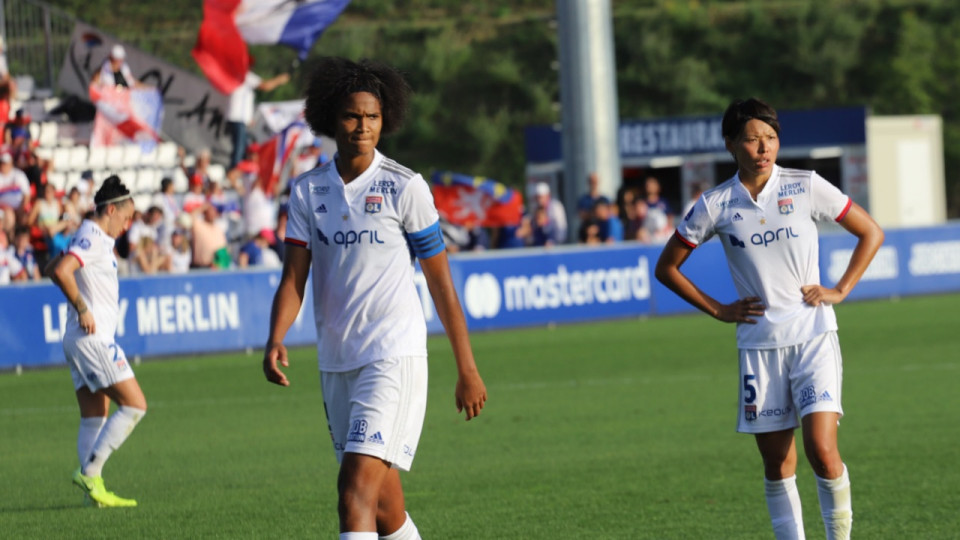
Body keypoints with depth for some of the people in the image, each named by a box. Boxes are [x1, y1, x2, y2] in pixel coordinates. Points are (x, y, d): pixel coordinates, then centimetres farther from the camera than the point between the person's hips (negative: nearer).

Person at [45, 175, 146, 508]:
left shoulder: (94, 238, 18)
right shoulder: (93, 238, -13)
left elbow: (52, 269, 30)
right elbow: (60, 271, -27)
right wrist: (82, 308, -20)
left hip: (84, 341, 11)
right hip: (93, 339, -11)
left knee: (94, 418, 7)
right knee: (134, 405, -11)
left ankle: (94, 489, 5)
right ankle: (90, 472, -12)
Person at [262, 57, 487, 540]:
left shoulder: (404, 187, -5)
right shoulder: (308, 191, 6)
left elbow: (440, 282, -1)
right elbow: (294, 279, 1)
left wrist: (467, 370, 1)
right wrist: (275, 340, -19)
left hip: (394, 357, -5)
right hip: (336, 363, 5)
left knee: (357, 486, -19)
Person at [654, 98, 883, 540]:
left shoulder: (806, 187, -1)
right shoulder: (716, 205, 1)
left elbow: (870, 233, 9)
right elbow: (667, 267, 12)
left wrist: (840, 290, 0)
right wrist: (718, 310, 5)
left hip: (813, 334, -2)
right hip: (759, 342, 2)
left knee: (822, 449, -16)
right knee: (778, 464, 3)